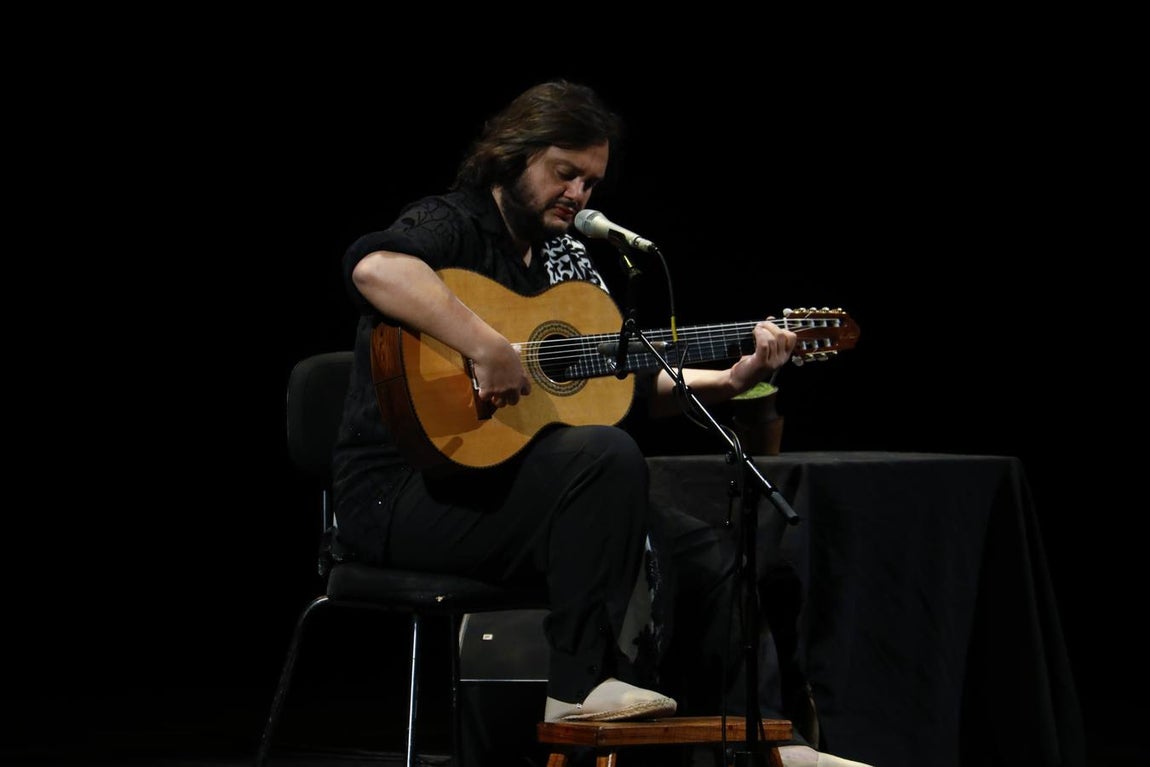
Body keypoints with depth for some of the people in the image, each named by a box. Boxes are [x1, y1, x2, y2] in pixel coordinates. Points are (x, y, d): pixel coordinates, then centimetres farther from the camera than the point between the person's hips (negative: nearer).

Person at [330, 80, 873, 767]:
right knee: (605, 455, -31)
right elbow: (373, 267, -35)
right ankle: (582, 683, -24)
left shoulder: (567, 259, 17)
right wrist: (488, 347, -40)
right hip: (402, 493, -9)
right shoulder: (451, 225, -10)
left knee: (704, 560, 5)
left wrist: (731, 380, 1)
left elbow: (634, 386, 15)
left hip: (497, 478, 9)